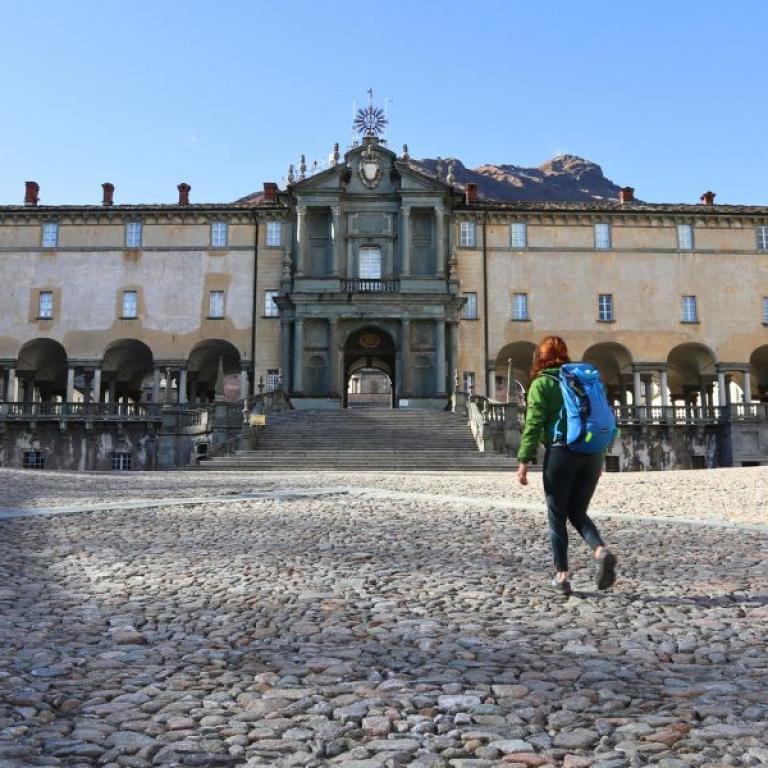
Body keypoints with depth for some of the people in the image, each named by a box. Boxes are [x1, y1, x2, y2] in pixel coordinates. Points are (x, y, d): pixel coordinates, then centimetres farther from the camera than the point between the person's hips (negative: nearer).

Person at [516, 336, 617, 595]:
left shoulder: (542, 383, 0)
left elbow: (533, 424, -8)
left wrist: (524, 460, -8)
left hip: (561, 452, -5)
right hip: (592, 454, 5)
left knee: (557, 516, 7)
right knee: (578, 512, 16)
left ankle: (561, 576, 7)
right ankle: (601, 552, -8)